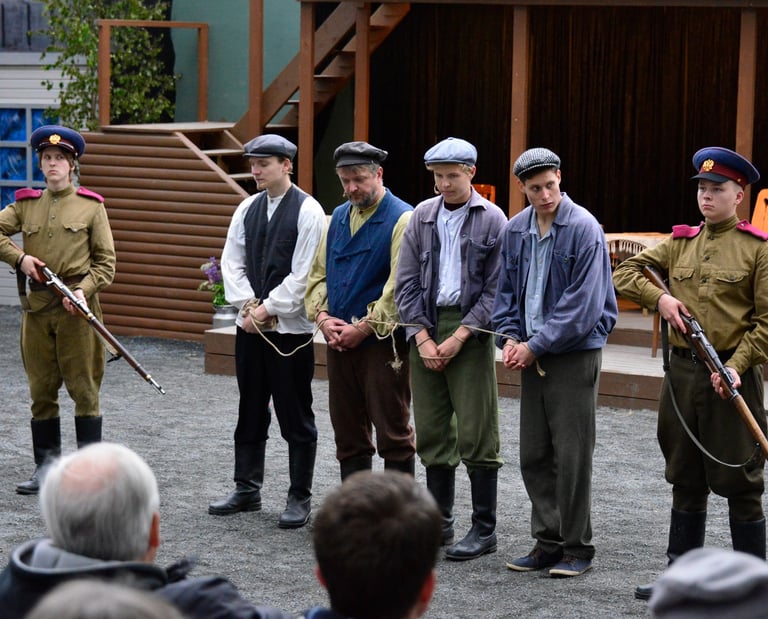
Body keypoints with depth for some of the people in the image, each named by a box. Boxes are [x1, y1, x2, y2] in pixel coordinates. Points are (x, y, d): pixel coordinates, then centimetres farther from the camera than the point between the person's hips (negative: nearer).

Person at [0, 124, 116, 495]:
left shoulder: (91, 207, 2)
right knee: (41, 391, 8)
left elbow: (105, 262, 1)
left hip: (76, 308, -3)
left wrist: (84, 290, -15)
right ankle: (46, 468, 15)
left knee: (83, 388, -2)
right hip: (36, 308, 3)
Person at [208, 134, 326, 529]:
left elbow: (303, 274, -13)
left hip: (290, 328, -6)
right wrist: (248, 304, -4)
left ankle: (300, 499, 8)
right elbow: (232, 262, 10)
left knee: (296, 418, 1)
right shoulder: (248, 209, 10)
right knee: (250, 413, 13)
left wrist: (268, 309, -13)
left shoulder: (308, 211, -9)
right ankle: (246, 489, 23)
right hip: (250, 326, 6)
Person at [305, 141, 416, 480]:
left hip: (383, 342, -7)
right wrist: (323, 318, -1)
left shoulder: (402, 219, -9)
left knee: (393, 432, -1)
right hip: (339, 341, 7)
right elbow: (318, 274, 16)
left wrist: (363, 328, -16)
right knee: (348, 435, 12)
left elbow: (400, 286, -16)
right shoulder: (338, 218, 14)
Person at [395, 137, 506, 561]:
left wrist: (458, 337, -12)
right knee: (432, 430, 8)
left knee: (476, 433, -3)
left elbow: (496, 289, -6)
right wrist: (422, 338, -3)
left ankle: (484, 529, 3)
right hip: (426, 329, 4)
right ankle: (439, 522, 18)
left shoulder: (491, 220, -3)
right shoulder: (422, 217, 9)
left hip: (470, 329, -4)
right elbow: (406, 283, 8)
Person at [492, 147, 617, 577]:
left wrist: (536, 345, -14)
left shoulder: (584, 228, -12)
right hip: (533, 356, 6)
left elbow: (584, 304, -16)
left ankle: (577, 549, 7)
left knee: (572, 456, -2)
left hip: (576, 353, -6)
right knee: (534, 456, 9)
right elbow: (506, 289, 16)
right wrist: (510, 337, -1)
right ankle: (548, 542, 18)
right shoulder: (515, 231, 7)